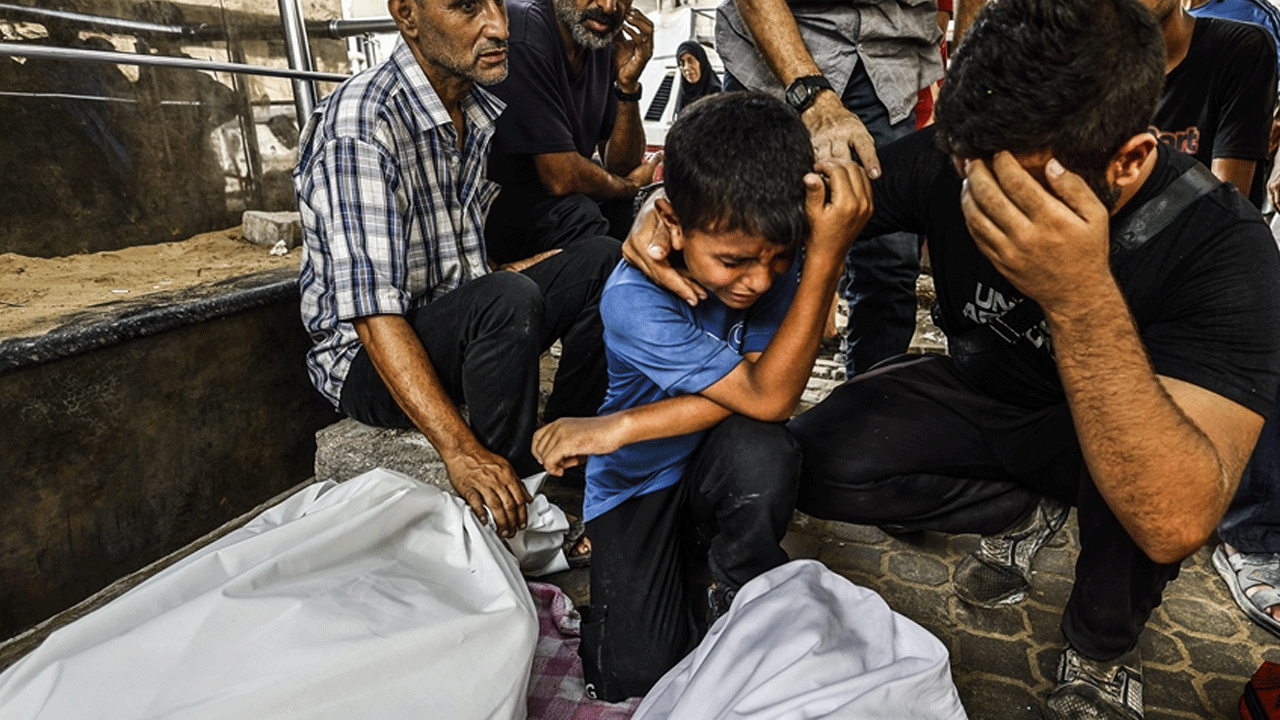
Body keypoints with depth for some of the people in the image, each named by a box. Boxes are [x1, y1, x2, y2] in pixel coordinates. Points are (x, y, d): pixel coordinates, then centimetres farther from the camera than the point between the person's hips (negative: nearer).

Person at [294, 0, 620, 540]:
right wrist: (459, 450, -35)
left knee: (603, 261, -4)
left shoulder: (484, 113, 3)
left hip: (463, 325, 8)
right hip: (368, 358, -7)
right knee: (508, 300, -34)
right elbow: (374, 313, -29)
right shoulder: (358, 126, -22)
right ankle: (507, 528, -18)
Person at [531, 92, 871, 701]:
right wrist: (827, 258, -41)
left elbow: (763, 394, -23)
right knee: (633, 678, -11)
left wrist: (616, 427, -29)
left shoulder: (771, 254, -16)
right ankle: (681, 548, 18)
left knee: (762, 453, -35)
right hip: (638, 479, -2)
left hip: (718, 463, 3)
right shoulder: (633, 302, -31)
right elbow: (766, 397, -31)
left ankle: (743, 595, -3)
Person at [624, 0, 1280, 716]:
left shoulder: (1222, 242, -31)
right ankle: (1027, 509, 8)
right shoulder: (955, 160, -22)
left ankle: (1102, 645, -2)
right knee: (820, 463, -21)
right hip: (979, 394, 3)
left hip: (1108, 426, -2)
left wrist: (1081, 296, -52)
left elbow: (1177, 524, -41)